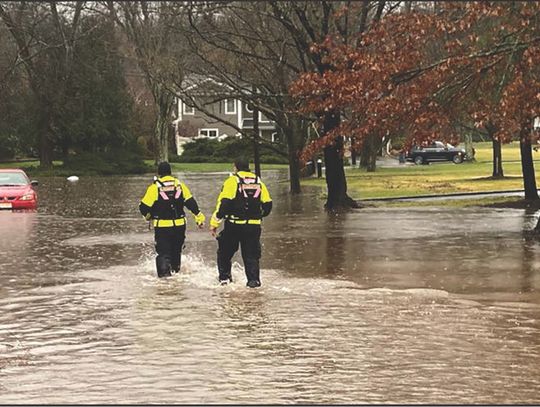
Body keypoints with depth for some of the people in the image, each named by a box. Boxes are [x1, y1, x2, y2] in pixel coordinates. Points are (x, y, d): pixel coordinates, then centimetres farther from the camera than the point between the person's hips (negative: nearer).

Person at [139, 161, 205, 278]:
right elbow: (191, 202, 2)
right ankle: (175, 270, 36)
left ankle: (165, 273, -17)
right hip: (179, 225, 4)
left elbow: (144, 207, -6)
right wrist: (199, 218, 9)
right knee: (176, 251, 21)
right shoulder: (180, 185, 3)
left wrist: (148, 216, 15)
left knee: (163, 253, -1)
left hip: (162, 226, -4)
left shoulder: (154, 188, -9)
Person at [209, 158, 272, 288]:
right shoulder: (259, 183, 9)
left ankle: (224, 277, 13)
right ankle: (254, 280, -1)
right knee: (251, 254, 9)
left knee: (224, 252, 14)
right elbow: (267, 204, 11)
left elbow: (223, 203, -13)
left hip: (234, 224, -3)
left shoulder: (232, 181, -5)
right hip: (254, 225, 3)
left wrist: (214, 223, -9)